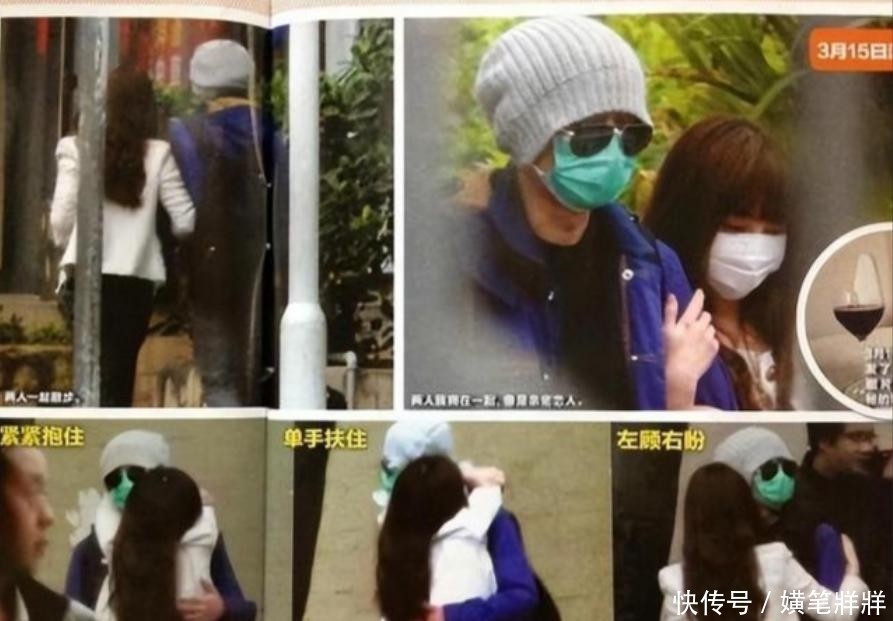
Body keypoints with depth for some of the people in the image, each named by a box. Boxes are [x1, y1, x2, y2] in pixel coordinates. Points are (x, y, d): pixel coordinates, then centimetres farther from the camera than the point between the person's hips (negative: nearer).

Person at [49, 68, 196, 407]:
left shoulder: (75, 148, -2)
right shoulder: (158, 153, -1)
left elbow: (61, 219, -5)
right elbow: (185, 222, -2)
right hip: (136, 278, 0)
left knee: (94, 372, 13)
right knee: (119, 373, 8)